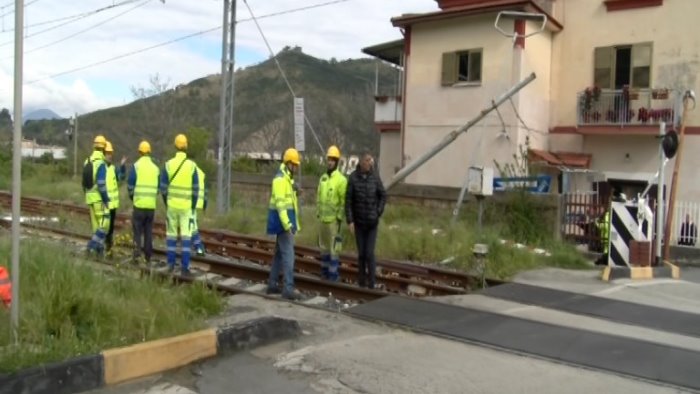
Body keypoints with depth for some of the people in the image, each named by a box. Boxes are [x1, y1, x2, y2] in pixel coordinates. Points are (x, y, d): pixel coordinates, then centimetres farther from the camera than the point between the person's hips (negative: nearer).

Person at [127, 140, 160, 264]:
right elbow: (159, 186, 11)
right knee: (148, 231, 10)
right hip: (152, 204, 3)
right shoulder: (156, 168, 6)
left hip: (139, 203, -3)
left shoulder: (136, 166, -4)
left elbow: (130, 184, -2)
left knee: (137, 229, 4)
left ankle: (137, 252, -7)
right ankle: (148, 256, 12)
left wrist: (132, 197, 15)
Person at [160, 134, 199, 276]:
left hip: (171, 205, 2)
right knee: (186, 236, 0)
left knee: (171, 235, 13)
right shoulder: (192, 166, -6)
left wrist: (166, 204, 14)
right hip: (186, 206, -2)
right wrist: (193, 207, 6)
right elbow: (195, 189, -4)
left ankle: (171, 264, 18)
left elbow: (163, 187, 1)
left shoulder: (168, 165, -2)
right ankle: (185, 267, -4)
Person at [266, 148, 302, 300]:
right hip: (283, 222, -10)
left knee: (279, 253, 15)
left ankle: (272, 284, 22)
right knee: (288, 254, -11)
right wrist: (287, 224, -26)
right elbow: (280, 204, -22)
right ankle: (288, 288, -9)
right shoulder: (280, 179, -15)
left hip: (286, 222, 10)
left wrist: (295, 223, 21)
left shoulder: (288, 178, 17)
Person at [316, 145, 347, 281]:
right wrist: (318, 213, 11)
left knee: (333, 248, -5)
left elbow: (344, 201, -12)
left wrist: (339, 218, -14)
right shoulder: (323, 178, 11)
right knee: (323, 247, 13)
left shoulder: (341, 179, -10)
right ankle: (325, 273, 23)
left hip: (334, 220, -7)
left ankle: (333, 275, 2)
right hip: (322, 219, 7)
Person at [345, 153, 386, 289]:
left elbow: (383, 196, 8)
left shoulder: (375, 177, -5)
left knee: (370, 253, -5)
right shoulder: (353, 178, -7)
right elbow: (348, 200, -4)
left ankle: (372, 282, 4)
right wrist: (350, 220, -7)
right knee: (361, 253, 9)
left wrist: (379, 212, -1)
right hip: (359, 222, 0)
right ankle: (361, 281, 21)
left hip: (372, 222, 0)